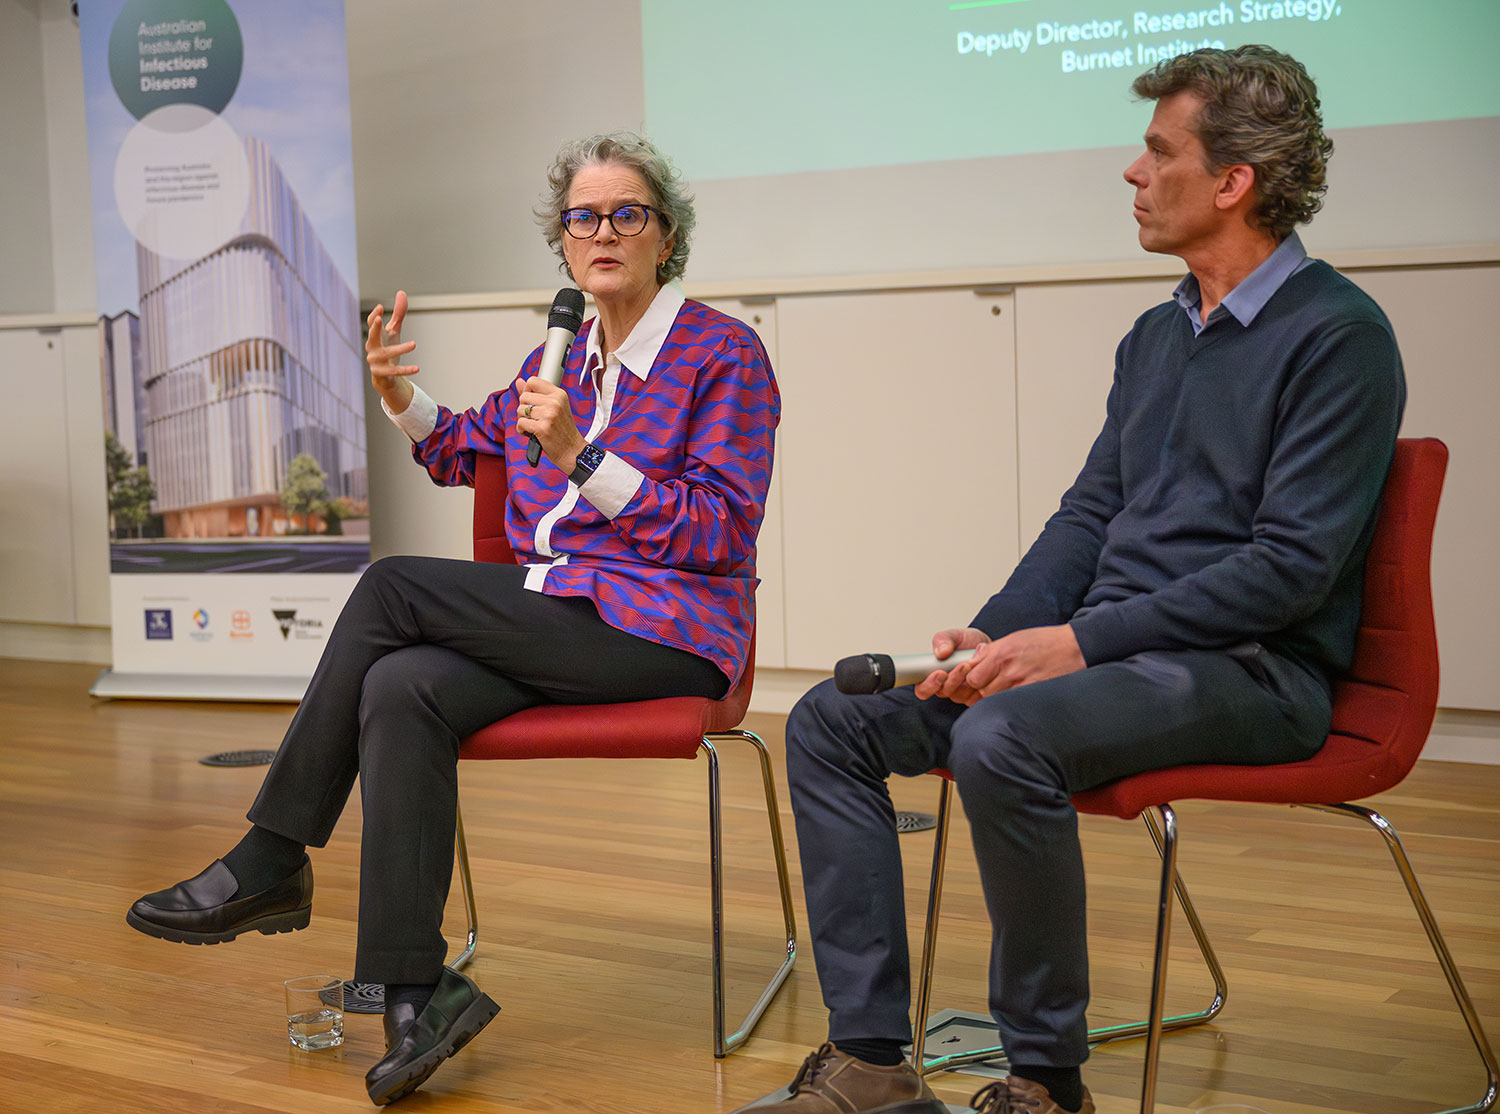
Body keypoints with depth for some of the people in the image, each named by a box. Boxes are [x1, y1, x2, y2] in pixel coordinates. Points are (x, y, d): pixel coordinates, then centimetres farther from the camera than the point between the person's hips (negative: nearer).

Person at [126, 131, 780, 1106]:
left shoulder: (726, 354, -2)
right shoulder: (562, 356, 19)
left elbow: (720, 532, -11)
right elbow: (460, 451, 33)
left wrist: (582, 457, -19)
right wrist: (400, 395, 11)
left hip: (667, 632, -6)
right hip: (559, 622, 6)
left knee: (393, 586, -18)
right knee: (402, 688, -26)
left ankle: (269, 865, -7)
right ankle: (414, 990, -27)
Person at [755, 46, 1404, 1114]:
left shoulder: (1337, 334, -10)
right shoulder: (1157, 335, 17)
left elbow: (1294, 565, -17)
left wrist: (1078, 642, -20)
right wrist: (995, 634, -2)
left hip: (1251, 668, -8)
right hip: (1112, 648, 9)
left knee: (1003, 739, -35)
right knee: (833, 720, -4)